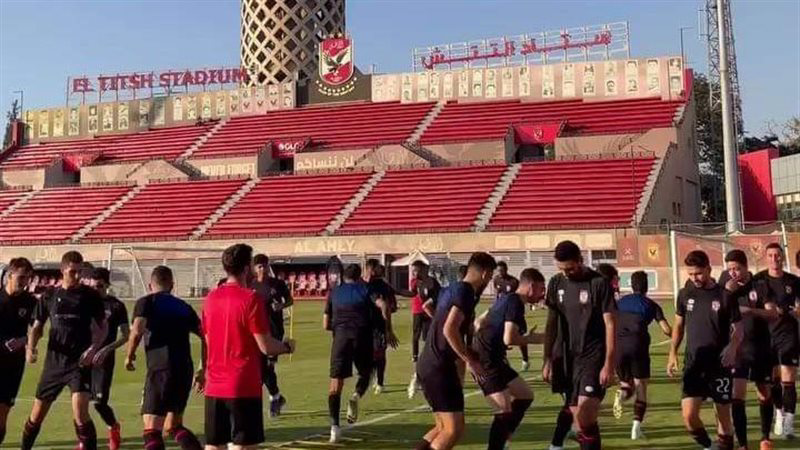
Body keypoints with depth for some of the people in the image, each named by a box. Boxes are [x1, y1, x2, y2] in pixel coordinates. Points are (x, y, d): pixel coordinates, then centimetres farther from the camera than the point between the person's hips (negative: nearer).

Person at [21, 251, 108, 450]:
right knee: (37, 415, 12)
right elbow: (37, 327, 12)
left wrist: (93, 348, -14)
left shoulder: (90, 295, -2)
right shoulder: (49, 296, 4)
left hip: (80, 361, -3)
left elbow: (103, 327, 3)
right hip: (54, 361, 3)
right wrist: (31, 347, -7)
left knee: (80, 412, -20)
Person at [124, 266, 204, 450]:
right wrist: (202, 370, 20)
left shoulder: (146, 302, 5)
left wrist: (129, 356, 4)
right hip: (185, 371, 6)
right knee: (173, 426, 21)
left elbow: (137, 331, -13)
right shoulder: (184, 306, 19)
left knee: (151, 429, -1)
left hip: (161, 369, -5)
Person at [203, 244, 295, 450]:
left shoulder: (211, 298, 7)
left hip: (214, 388, 6)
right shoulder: (251, 298, -12)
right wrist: (287, 346, 6)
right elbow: (266, 347, -13)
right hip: (244, 388, -6)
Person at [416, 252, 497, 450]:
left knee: (444, 427, 17)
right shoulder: (465, 292, -14)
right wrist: (471, 361, -17)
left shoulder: (452, 289, 15)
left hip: (428, 365, 10)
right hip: (440, 367, -10)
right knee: (454, 429, -7)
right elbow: (449, 330, -25)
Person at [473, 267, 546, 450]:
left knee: (525, 396, 18)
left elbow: (479, 322, 21)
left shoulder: (507, 299, 14)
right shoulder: (516, 304, -16)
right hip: (486, 362, -10)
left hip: (492, 359, 10)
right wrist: (532, 339, -10)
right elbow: (509, 339, -25)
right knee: (505, 412, -13)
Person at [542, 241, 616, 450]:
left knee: (585, 413, -19)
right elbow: (552, 323, 11)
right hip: (569, 356, 5)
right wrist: (548, 359, 7)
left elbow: (610, 325, -10)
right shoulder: (556, 283, 5)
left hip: (594, 356, -5)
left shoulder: (599, 283, -10)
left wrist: (609, 363, -15)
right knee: (577, 415, 8)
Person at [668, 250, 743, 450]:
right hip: (693, 364, 2)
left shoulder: (725, 296, -5)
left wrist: (732, 347, -21)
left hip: (720, 365, -2)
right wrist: (673, 353, 5)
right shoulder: (685, 294, 4)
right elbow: (679, 326, 14)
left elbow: (738, 329, -2)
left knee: (723, 414, 5)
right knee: (689, 415, -8)